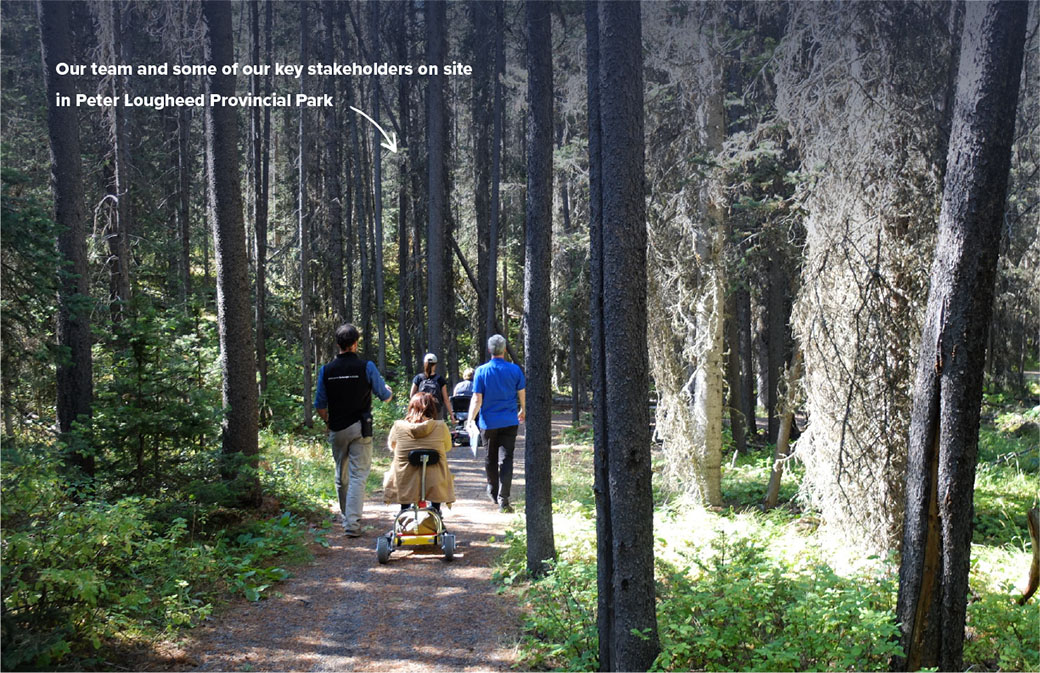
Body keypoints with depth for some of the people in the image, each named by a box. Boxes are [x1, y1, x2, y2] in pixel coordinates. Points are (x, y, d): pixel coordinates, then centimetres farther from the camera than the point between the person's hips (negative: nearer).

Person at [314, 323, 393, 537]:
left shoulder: (326, 371, 0)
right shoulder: (366, 367, -8)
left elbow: (320, 405, 4)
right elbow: (384, 396, -1)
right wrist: (389, 391, 23)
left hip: (337, 430, 3)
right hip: (360, 428, -3)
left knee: (341, 476, 17)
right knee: (358, 475, -3)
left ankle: (346, 518, 29)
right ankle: (352, 524, -11)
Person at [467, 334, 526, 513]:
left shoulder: (481, 371, -8)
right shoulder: (515, 370, -4)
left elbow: (477, 399, -11)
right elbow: (521, 394, 8)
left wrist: (470, 420, -5)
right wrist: (523, 410, 25)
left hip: (488, 422, 0)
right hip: (509, 421, 0)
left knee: (490, 458, 17)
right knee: (506, 459, -1)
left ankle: (493, 492, 34)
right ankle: (503, 499, -9)